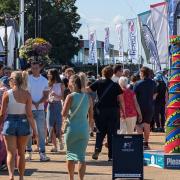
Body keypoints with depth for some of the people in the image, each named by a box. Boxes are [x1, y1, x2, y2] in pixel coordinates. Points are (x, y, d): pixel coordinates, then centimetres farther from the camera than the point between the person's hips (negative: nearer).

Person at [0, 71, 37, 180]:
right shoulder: (27, 94, -5)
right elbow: (29, 114, -7)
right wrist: (34, 129, 0)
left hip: (10, 123, -2)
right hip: (23, 123, 2)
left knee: (11, 153, 1)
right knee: (21, 153, 16)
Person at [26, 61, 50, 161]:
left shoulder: (44, 80, 6)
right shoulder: (27, 79, 1)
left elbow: (46, 96, 4)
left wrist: (38, 103, -12)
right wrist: (33, 103, -15)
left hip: (40, 109, 1)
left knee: (41, 131, -3)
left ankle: (42, 153, -3)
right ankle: (29, 152, 9)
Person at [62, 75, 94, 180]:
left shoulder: (70, 97, -9)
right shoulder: (88, 98, 3)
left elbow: (64, 114, -13)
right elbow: (91, 117, 7)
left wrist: (68, 114, 9)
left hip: (72, 129, -3)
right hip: (84, 129, 3)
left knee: (71, 154, 13)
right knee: (82, 156, 5)